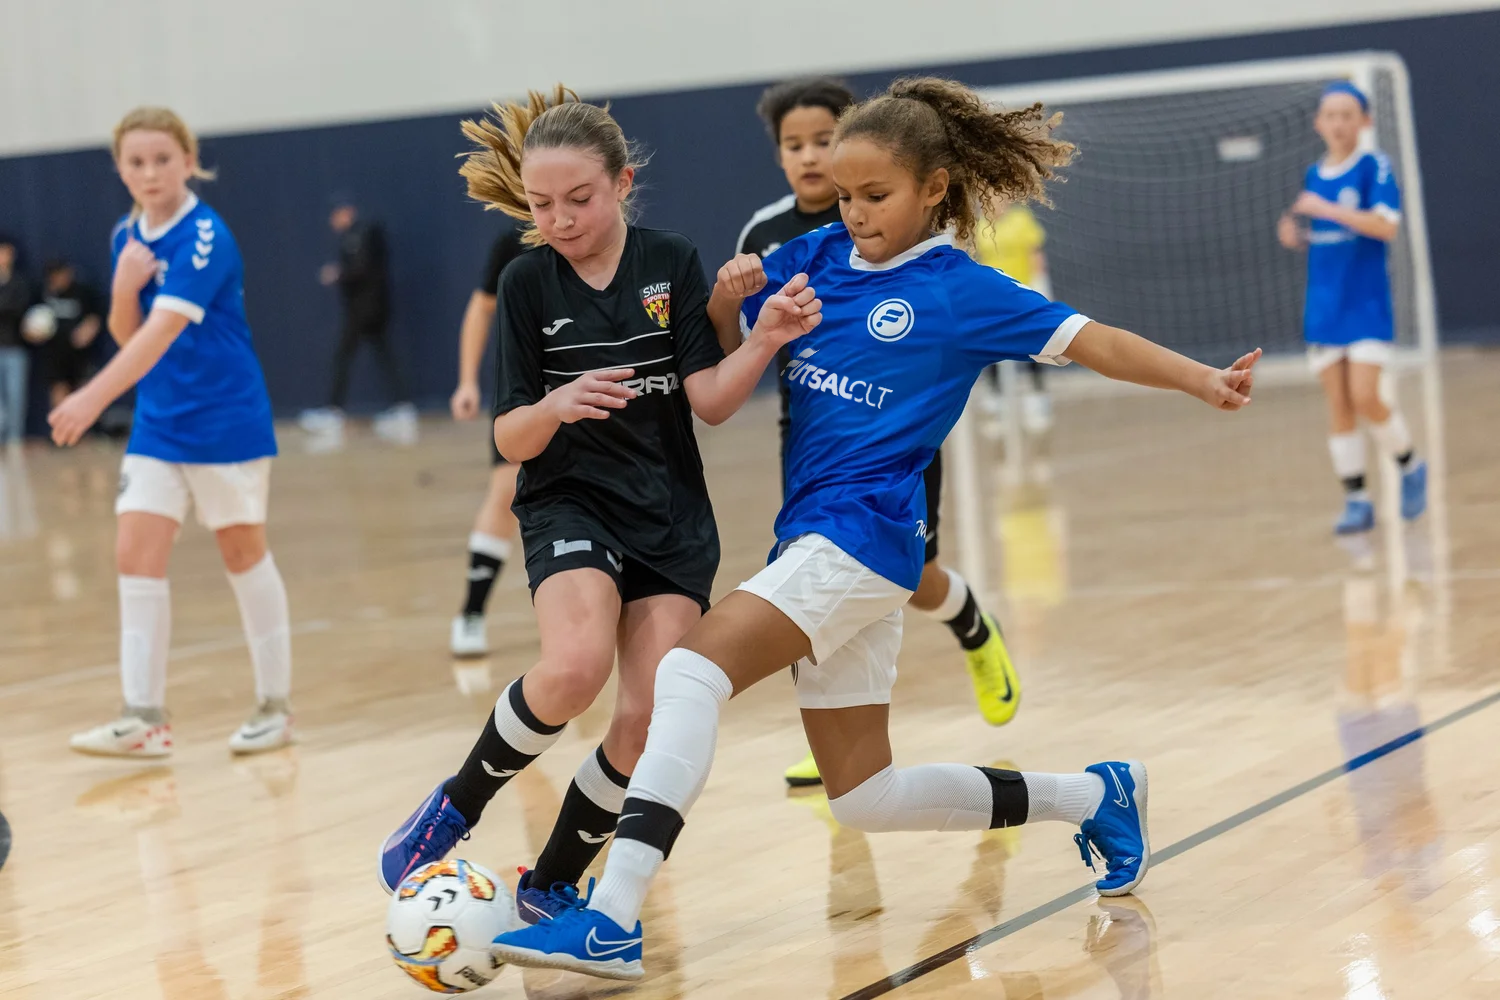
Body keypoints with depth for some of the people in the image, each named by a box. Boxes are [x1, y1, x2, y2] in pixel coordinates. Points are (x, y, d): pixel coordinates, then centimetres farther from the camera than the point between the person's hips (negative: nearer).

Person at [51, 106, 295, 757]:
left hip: (225, 421, -6)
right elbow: (126, 336, 8)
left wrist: (94, 397, -39)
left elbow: (163, 330, -29)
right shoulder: (126, 237, 5)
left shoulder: (206, 237, -19)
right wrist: (124, 284, -14)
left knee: (243, 554, 6)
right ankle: (144, 718, -1)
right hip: (157, 426, 6)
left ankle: (275, 705, 18)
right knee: (136, 556, -3)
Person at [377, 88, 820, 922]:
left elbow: (711, 400, -8)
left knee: (650, 719, -9)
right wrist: (554, 407, -26)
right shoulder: (529, 284, -3)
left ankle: (549, 886, 11)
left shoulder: (672, 265, -2)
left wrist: (768, 338, -26)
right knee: (576, 666, -30)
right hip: (570, 506, -2)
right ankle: (457, 807, -6)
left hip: (671, 517, 2)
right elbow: (512, 441, -3)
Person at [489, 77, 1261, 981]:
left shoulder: (960, 290, -3)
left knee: (695, 668, -26)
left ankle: (613, 921, -32)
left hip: (865, 532, -8)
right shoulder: (816, 257, 12)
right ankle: (1095, 795, 30)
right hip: (812, 538, 8)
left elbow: (1090, 341, -3)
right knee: (865, 797, 14)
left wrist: (1206, 381, -13)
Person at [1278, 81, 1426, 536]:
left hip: (1367, 306, -5)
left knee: (1365, 398, -13)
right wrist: (1297, 237, 0)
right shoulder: (1313, 175, 11)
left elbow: (1387, 226, -20)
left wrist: (1325, 208, -22)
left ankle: (1411, 467, 12)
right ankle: (1357, 501, 8)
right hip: (1323, 307, 5)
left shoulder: (1375, 167, -7)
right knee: (1338, 405, 2)